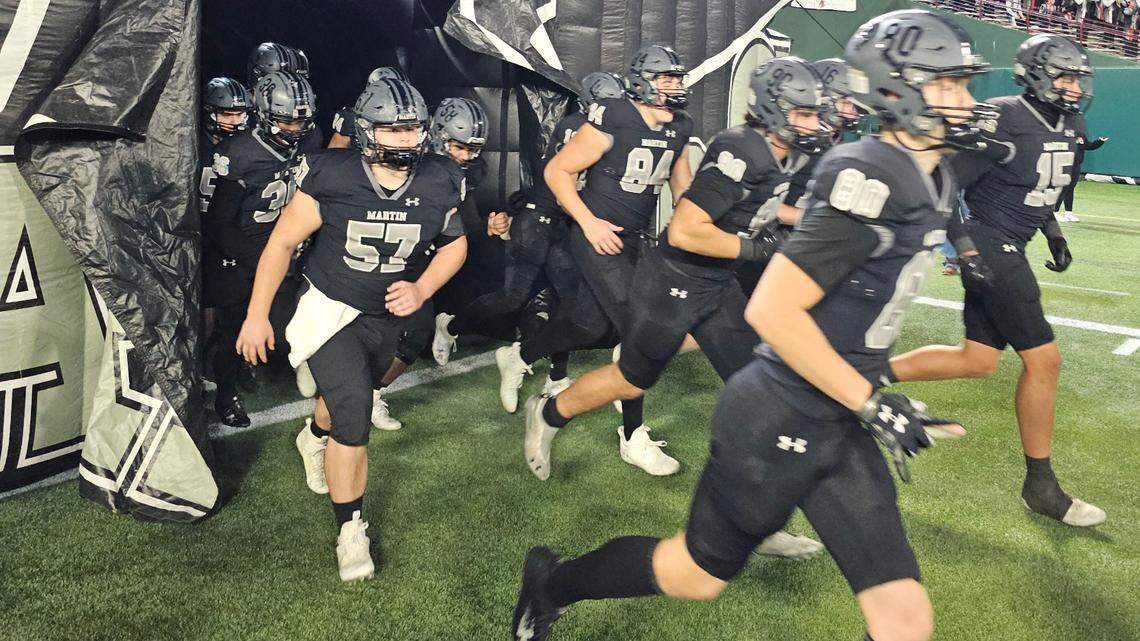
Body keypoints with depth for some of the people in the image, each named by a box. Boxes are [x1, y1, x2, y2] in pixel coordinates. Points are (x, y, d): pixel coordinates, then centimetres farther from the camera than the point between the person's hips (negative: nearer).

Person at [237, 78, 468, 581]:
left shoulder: (438, 184, -14)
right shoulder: (332, 179, -22)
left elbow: (455, 244, 1)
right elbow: (283, 242, -12)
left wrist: (421, 290, -17)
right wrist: (256, 315, -8)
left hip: (389, 317, 4)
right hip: (331, 310, -4)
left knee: (347, 399, 24)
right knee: (353, 411, -19)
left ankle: (315, 436, 63)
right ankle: (351, 530, -1)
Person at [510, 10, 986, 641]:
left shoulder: (933, 181, 6)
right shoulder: (872, 181, -23)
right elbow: (771, 310, -27)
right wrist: (873, 404, -21)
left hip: (839, 432, 8)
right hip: (777, 425, -8)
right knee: (699, 574, 14)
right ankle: (552, 582, 39)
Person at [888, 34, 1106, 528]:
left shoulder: (1068, 127, 10)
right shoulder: (1004, 124, -17)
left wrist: (1054, 236, 15)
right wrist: (965, 244, -24)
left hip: (1008, 252, 9)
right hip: (989, 245, -9)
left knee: (978, 361, 10)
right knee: (1044, 361, -4)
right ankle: (1041, 487, 9)